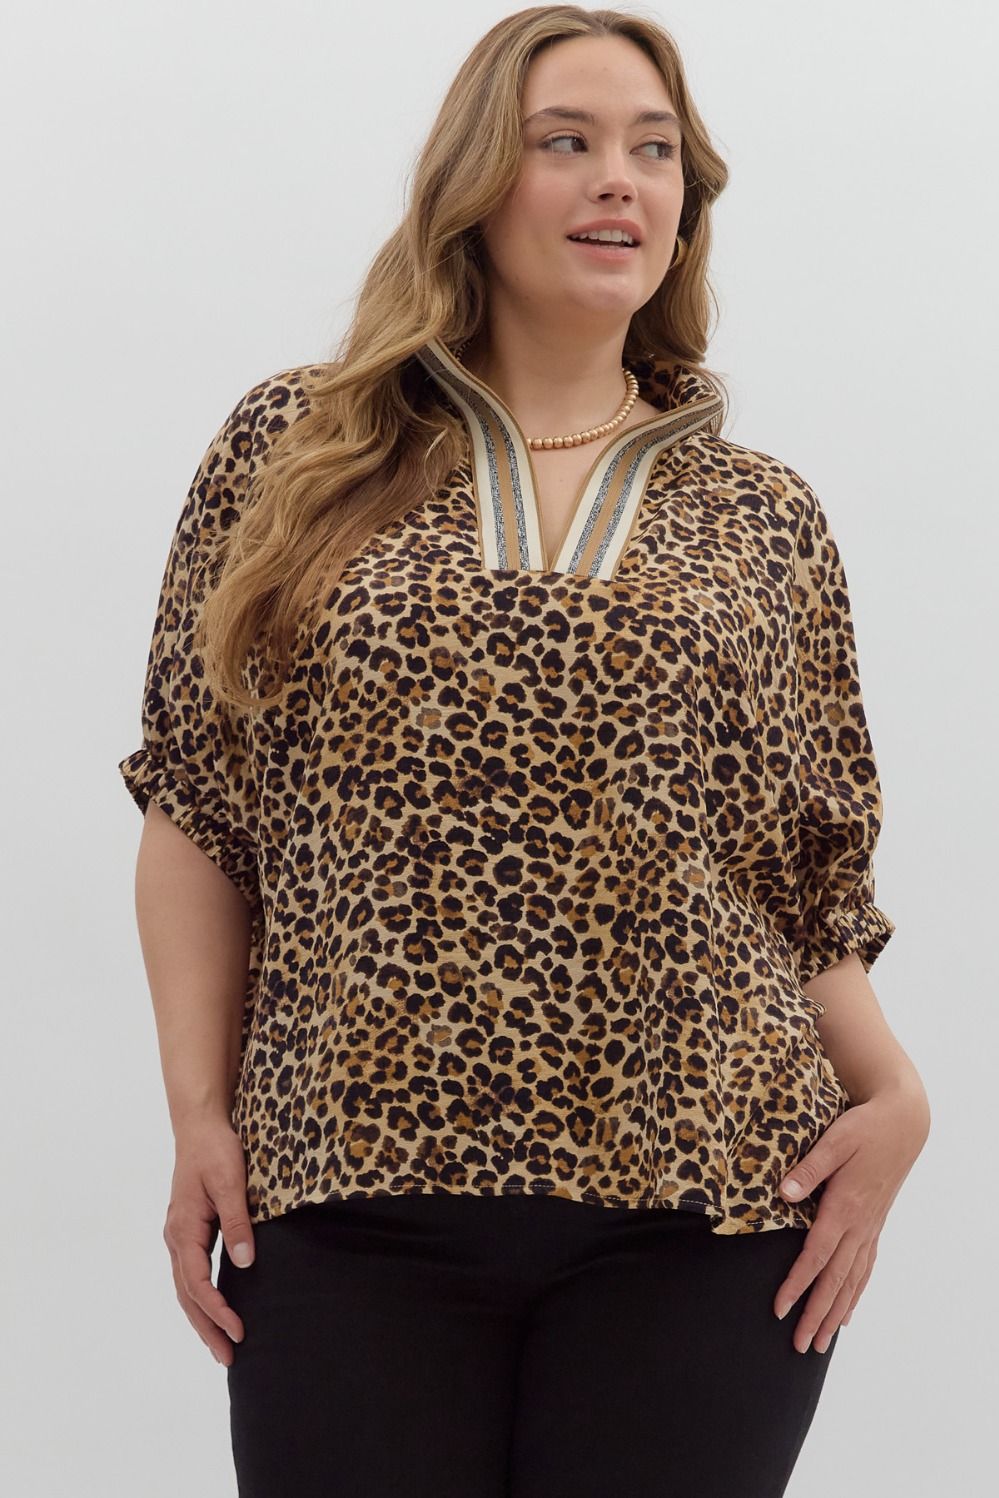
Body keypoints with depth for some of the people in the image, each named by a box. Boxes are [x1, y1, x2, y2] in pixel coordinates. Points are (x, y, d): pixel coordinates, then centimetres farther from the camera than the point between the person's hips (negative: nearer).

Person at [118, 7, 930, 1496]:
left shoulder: (766, 523, 10)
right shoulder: (291, 453, 8)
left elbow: (811, 884, 12)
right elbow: (196, 815, 9)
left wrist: (893, 1096, -4)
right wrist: (199, 1114, 1)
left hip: (695, 1216, 1)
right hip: (349, 1205, -1)